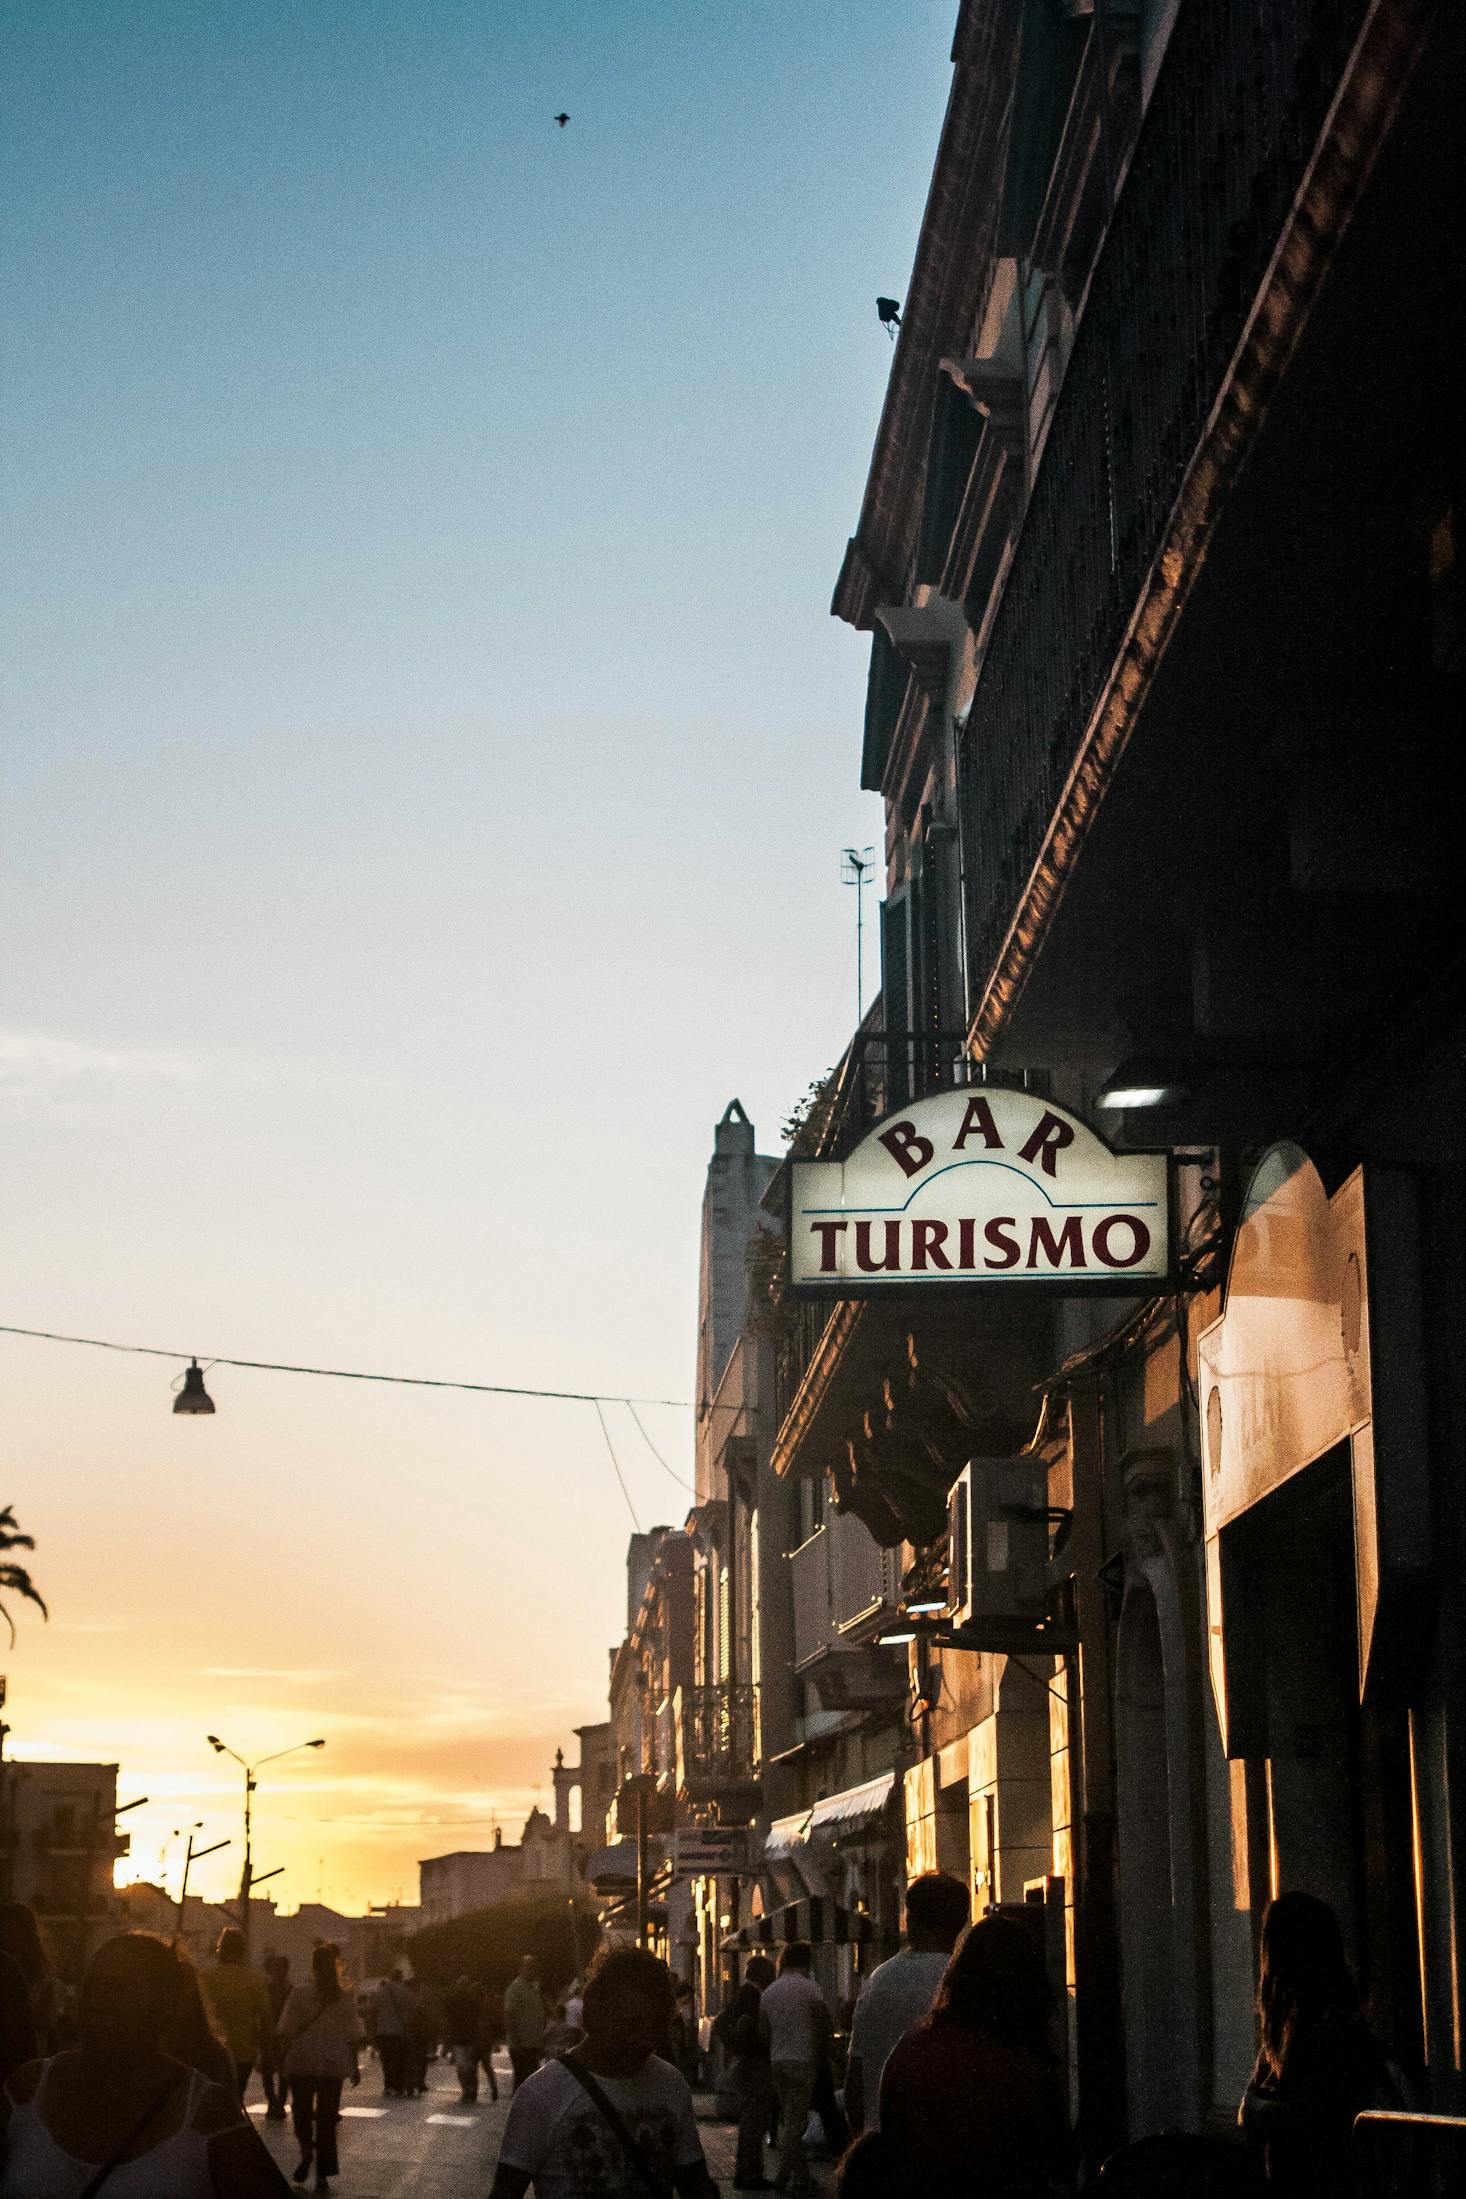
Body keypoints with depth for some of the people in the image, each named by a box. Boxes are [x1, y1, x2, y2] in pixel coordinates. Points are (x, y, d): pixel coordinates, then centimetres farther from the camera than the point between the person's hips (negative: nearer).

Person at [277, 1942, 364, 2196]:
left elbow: (287, 2032, -7)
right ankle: (323, 2175, 8)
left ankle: (306, 2147, -11)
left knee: (302, 2109, 16)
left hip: (302, 2063, -2)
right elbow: (353, 2036, 1)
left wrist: (282, 2058, 7)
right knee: (327, 2116, 9)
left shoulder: (300, 1994, -9)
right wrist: (355, 2065, 11)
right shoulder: (345, 1998, -3)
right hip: (334, 2065, 2)